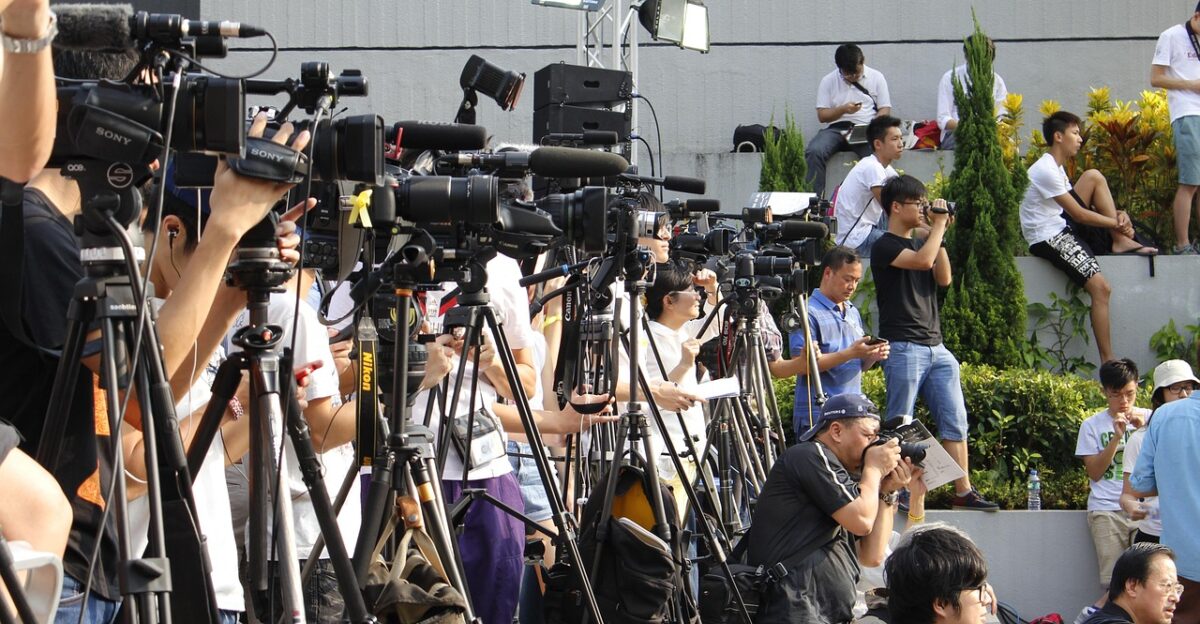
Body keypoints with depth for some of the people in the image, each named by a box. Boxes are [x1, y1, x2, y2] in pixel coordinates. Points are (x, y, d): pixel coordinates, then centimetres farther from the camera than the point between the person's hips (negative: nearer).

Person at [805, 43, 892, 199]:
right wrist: (843, 109, -12)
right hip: (835, 129, 1)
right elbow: (822, 116, 7)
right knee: (813, 152, -30)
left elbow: (885, 110, 7)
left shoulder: (876, 78, 10)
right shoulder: (828, 81, 10)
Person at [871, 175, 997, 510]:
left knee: (955, 421, 1)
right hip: (903, 348, -8)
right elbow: (923, 260, -21)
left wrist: (939, 233, 6)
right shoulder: (885, 247, -5)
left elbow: (943, 278, 11)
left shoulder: (919, 243, 21)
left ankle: (963, 492, 0)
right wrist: (938, 225, -7)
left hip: (935, 347, 8)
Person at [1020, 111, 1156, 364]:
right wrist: (1117, 224, -8)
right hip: (1049, 238, -10)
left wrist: (1117, 216, -2)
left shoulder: (1056, 168, 16)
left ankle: (1121, 242, -1)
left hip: (1063, 226, 10)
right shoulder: (1046, 171, -17)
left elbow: (1079, 209, 15)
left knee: (1094, 177, 3)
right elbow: (1078, 214, -17)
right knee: (1101, 288, -22)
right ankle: (1108, 364, -20)